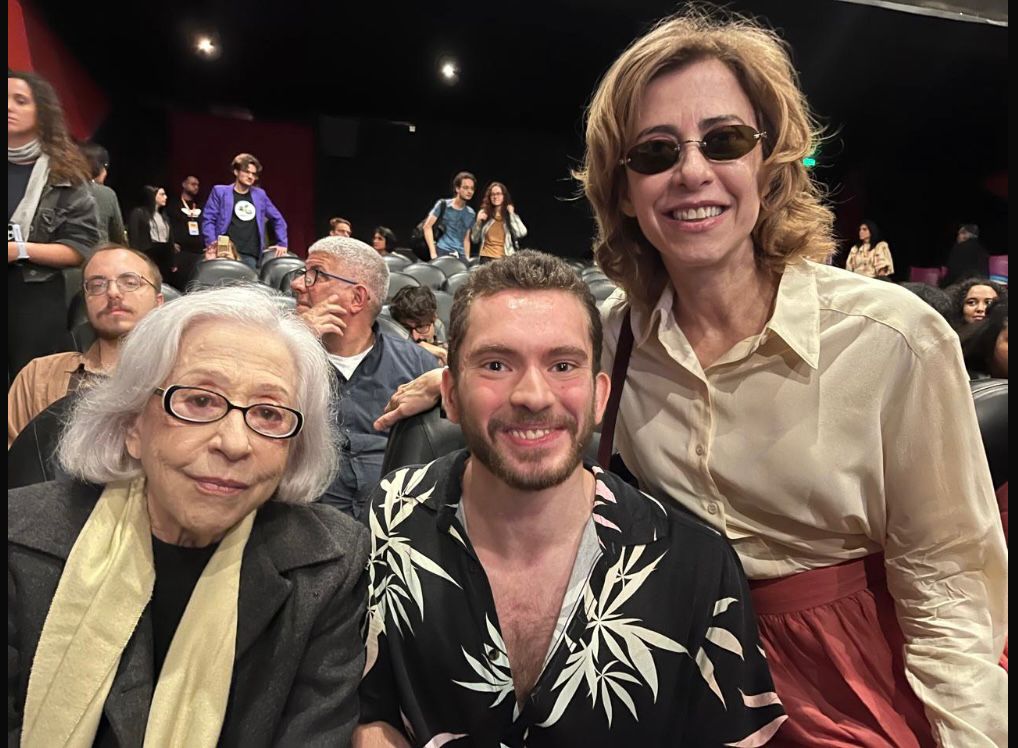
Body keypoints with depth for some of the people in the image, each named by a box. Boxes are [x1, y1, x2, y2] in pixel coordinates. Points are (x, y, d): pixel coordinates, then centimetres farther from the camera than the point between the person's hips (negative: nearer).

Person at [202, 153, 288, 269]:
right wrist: (211, 244, -10)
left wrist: (282, 244, 17)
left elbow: (278, 219, 25)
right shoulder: (220, 191, 9)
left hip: (252, 256, 3)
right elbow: (208, 220, 4)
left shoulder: (260, 194, 19)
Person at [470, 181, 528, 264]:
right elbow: (474, 239, 10)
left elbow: (522, 233, -13)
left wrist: (511, 214, -7)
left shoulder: (511, 216, 7)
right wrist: (478, 221, -3)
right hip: (487, 258, 1)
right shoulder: (483, 213, 10)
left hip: (505, 258, -1)